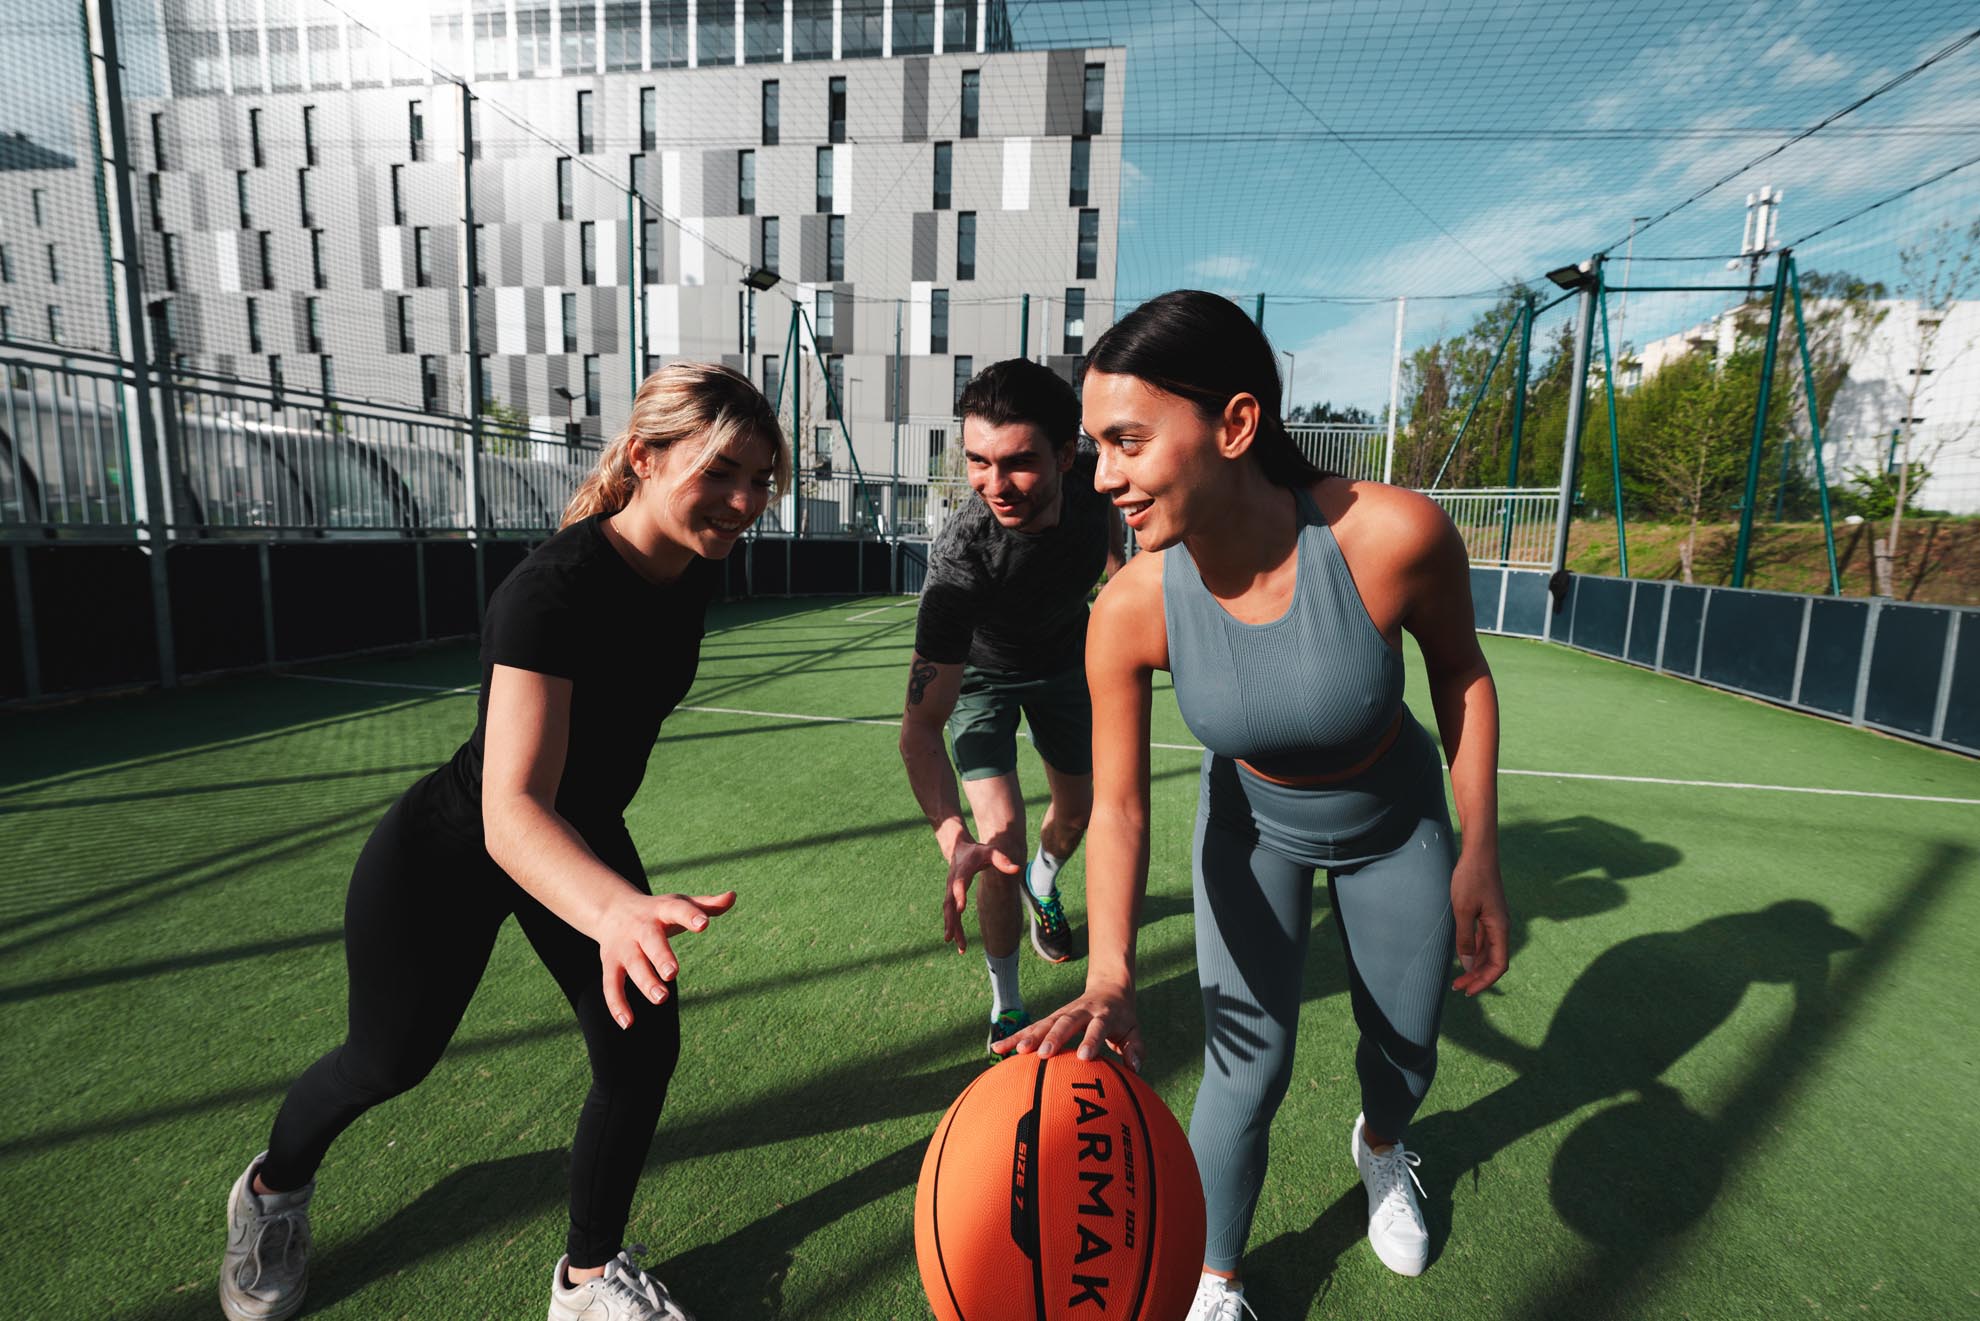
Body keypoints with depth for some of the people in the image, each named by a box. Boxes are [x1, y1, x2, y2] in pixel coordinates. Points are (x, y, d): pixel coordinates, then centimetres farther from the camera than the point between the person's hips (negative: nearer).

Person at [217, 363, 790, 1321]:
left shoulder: (693, 569, -12)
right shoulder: (553, 590, -36)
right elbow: (510, 812, -46)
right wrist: (617, 909, -65)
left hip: (583, 838, 6)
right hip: (449, 853, -5)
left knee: (643, 1050, -1)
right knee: (390, 1060, 16)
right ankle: (273, 1189, 53)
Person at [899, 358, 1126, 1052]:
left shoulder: (1089, 475, -30)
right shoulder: (961, 557, -43)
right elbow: (921, 724, -44)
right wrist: (955, 841, -57)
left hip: (1066, 660, 5)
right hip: (980, 672, -4)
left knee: (1077, 811, 18)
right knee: (1002, 837, -16)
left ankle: (1043, 885, 55)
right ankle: (1006, 1005, 9)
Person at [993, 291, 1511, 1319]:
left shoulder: (1392, 535, -35)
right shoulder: (1129, 611, -30)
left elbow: (1460, 671, -13)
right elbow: (1118, 809, -22)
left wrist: (1478, 857, -8)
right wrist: (1109, 981, -35)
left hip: (1396, 823, 1)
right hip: (1251, 829, 0)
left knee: (1405, 1052, 18)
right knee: (1247, 1074, -1)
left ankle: (1381, 1146, 59)